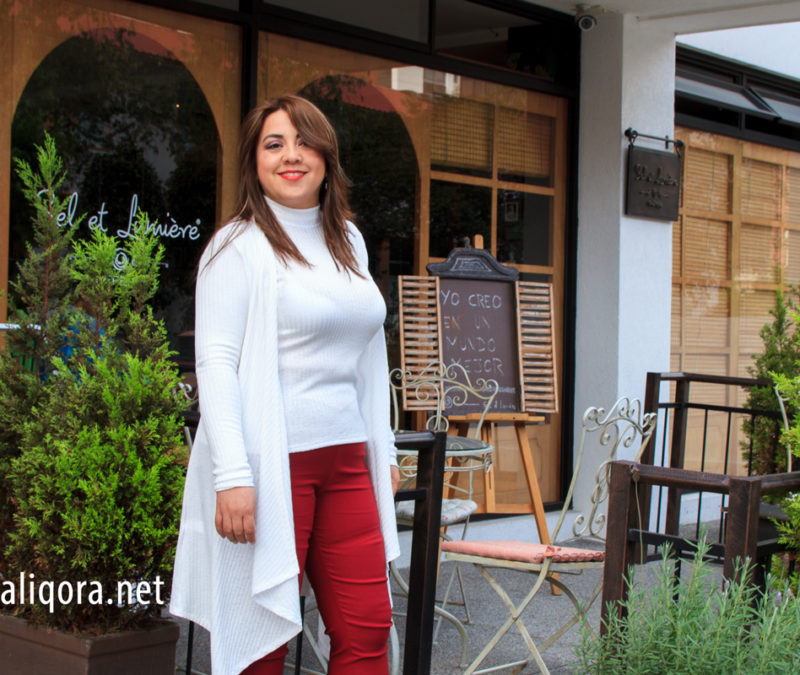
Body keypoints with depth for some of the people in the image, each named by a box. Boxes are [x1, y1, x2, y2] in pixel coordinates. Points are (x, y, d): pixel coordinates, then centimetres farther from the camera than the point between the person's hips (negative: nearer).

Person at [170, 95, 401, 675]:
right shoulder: (240, 245, -5)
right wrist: (233, 474, -20)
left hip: (346, 461, 6)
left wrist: (384, 448, 18)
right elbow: (215, 362, -12)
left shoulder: (348, 240, 15)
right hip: (272, 463, -6)